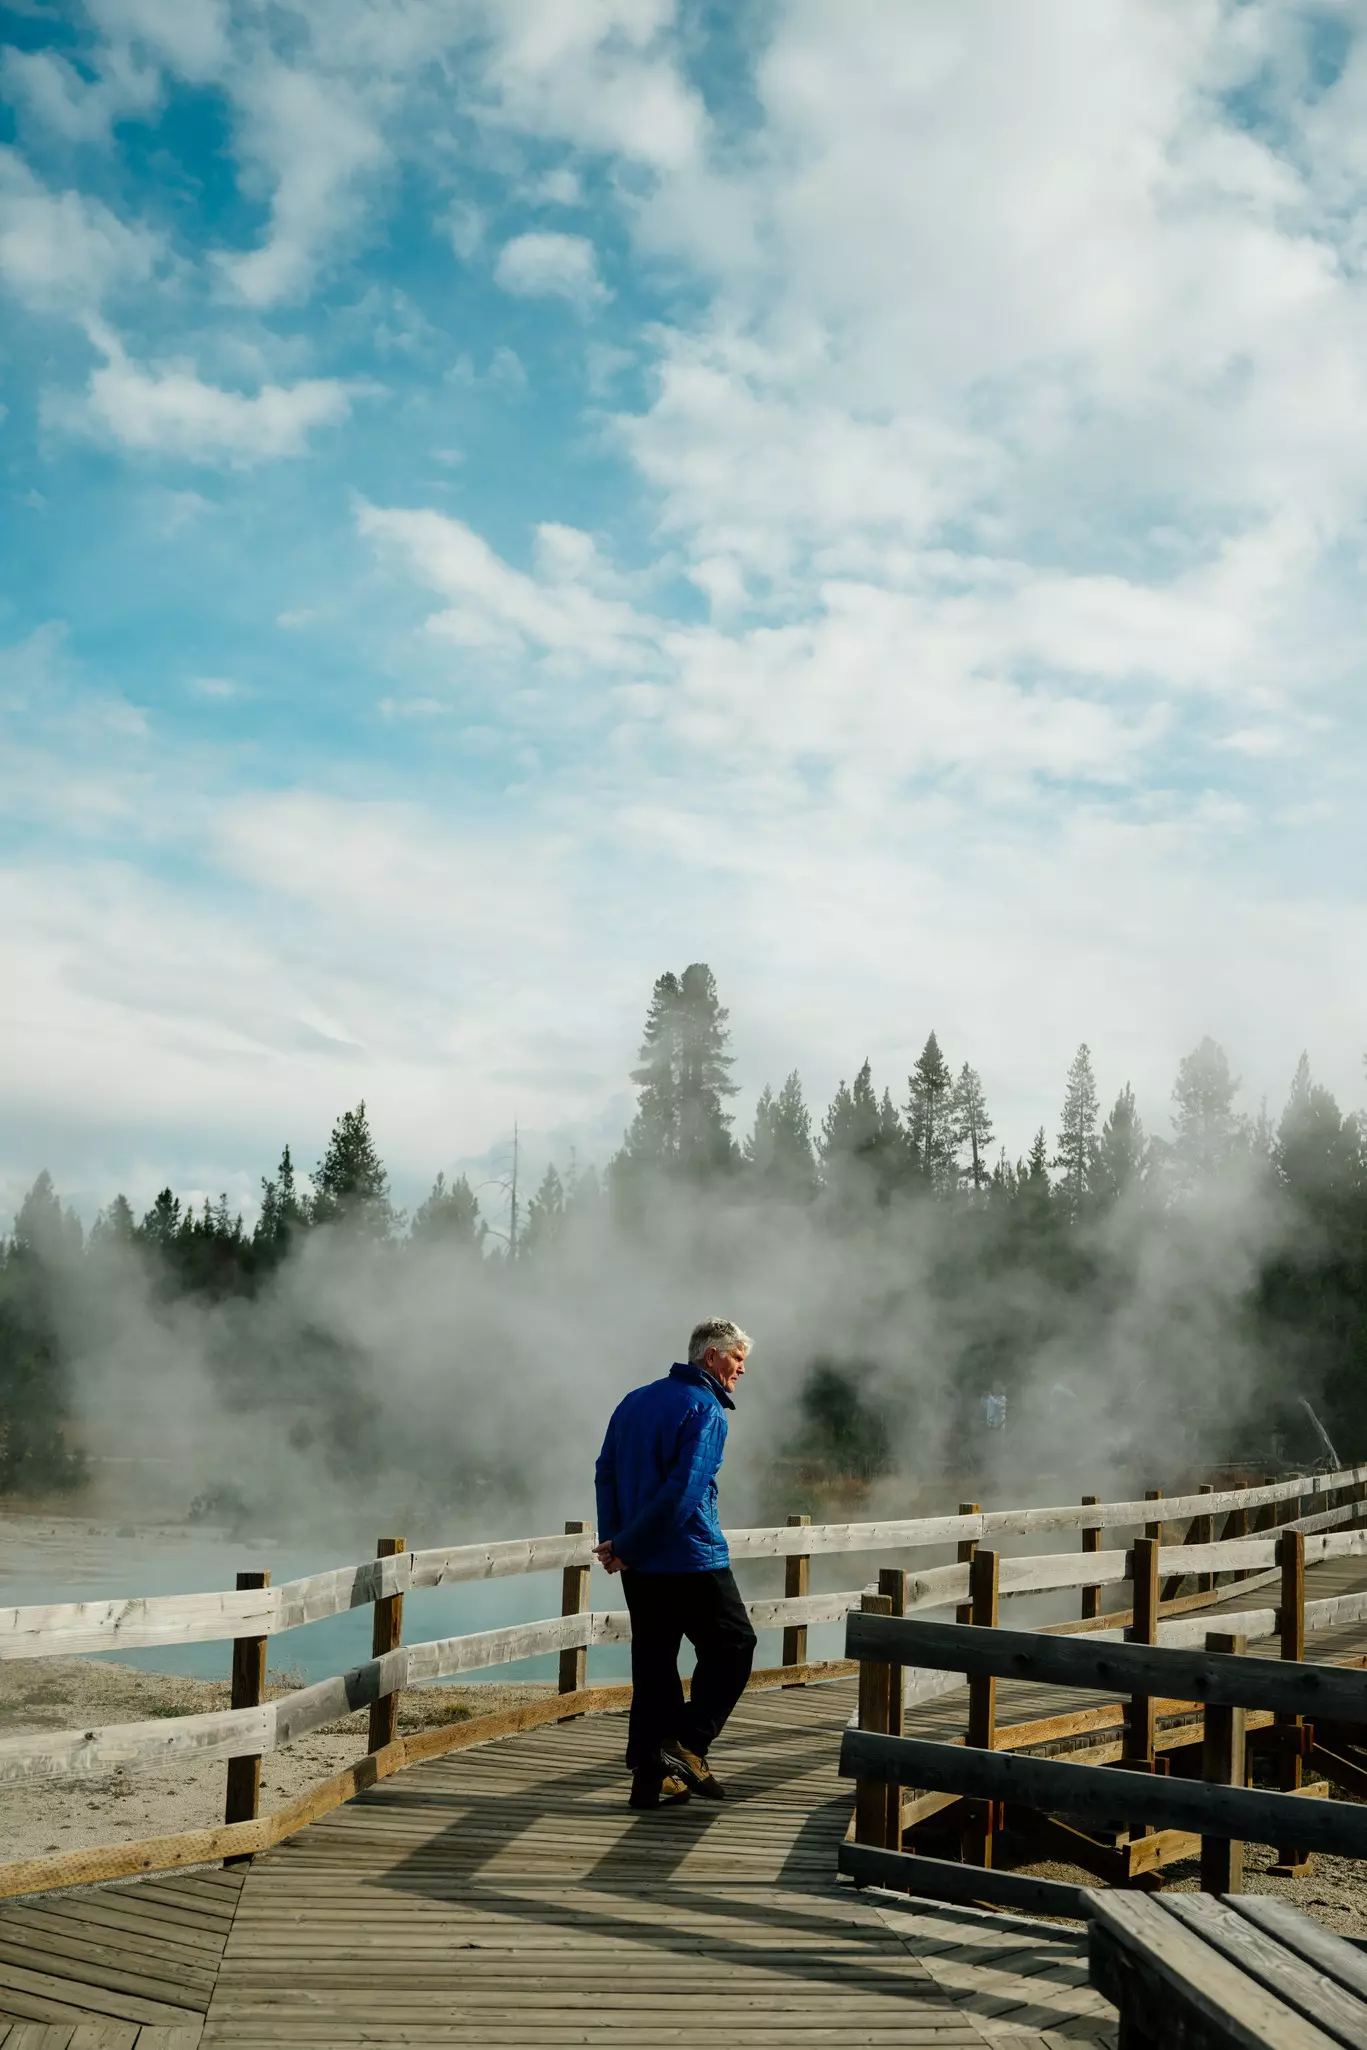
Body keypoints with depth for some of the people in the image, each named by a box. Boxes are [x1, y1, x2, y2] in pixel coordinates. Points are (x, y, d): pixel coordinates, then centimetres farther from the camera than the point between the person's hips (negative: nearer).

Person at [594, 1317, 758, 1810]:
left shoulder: (636, 1400, 14)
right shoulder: (706, 1412, -11)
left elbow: (605, 1472, 11)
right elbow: (683, 1493, -19)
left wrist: (612, 1540, 3)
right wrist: (625, 1547, -12)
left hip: (639, 1566, 8)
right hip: (691, 1560, -7)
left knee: (653, 1662, 11)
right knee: (733, 1646, 8)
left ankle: (650, 1776, 11)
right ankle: (688, 1744, -1)